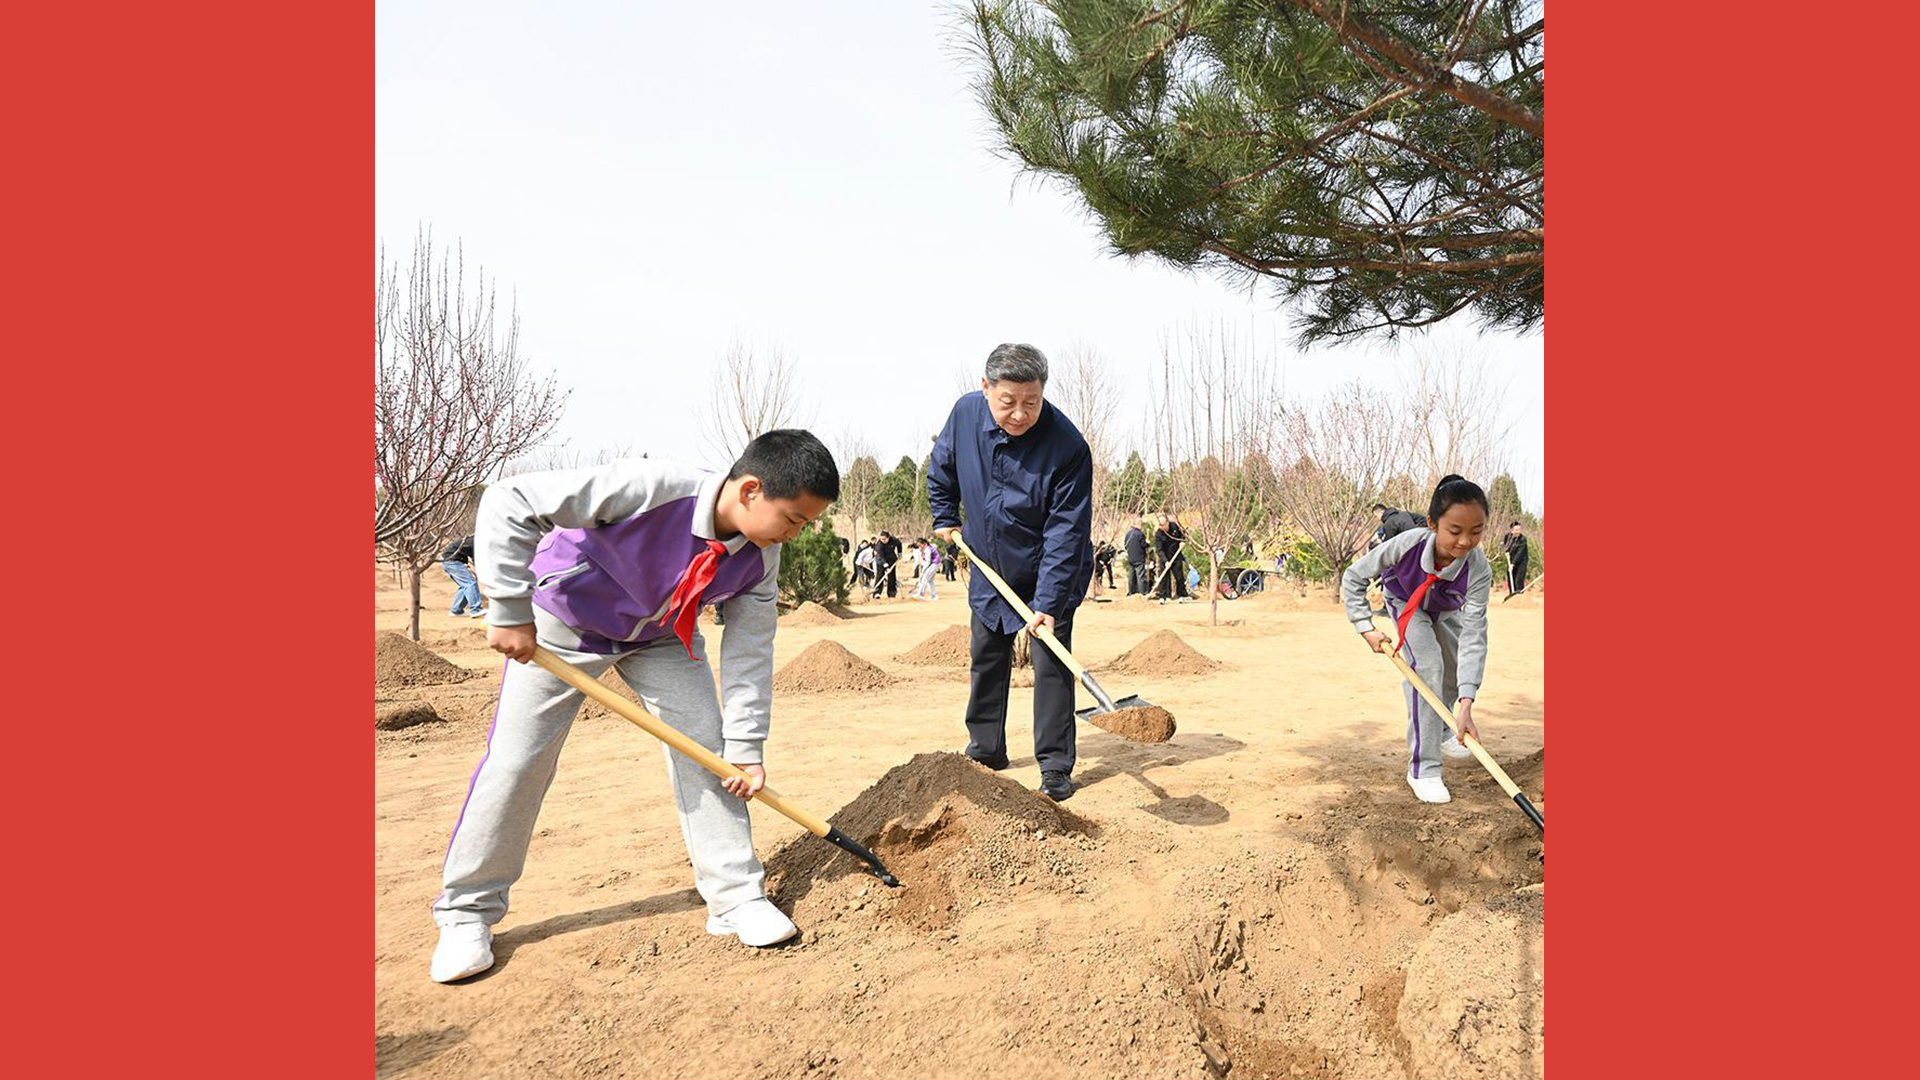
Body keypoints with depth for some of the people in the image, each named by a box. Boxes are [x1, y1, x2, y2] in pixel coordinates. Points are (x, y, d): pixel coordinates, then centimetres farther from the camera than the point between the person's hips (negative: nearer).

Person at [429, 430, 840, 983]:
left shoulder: (761, 558, -20)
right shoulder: (654, 488, -39)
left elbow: (749, 651, -10)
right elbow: (509, 502, -35)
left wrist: (747, 748, -12)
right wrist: (510, 612, -33)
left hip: (662, 636, 4)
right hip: (565, 621, -4)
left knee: (705, 747, -6)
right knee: (516, 759, -3)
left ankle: (737, 896, 6)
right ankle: (467, 909, 15)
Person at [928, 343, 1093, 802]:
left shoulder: (1068, 447, -29)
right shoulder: (966, 413, -15)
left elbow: (1066, 533, -27)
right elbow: (941, 470, 9)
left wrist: (1048, 602, -31)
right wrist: (945, 518, 10)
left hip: (1049, 575, -5)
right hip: (990, 571, 5)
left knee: (1051, 664, -7)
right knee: (987, 658, 14)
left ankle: (1055, 768, 4)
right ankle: (985, 750, 30)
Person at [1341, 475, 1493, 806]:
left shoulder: (1479, 569, -39)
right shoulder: (1406, 544, -42)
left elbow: (1474, 635, -42)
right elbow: (1353, 577, -24)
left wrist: (1466, 705, -49)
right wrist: (1366, 627, -28)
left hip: (1444, 611, 3)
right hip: (1405, 603, -3)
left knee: (1459, 668, 13)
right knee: (1427, 665, -23)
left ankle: (1439, 733, 45)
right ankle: (1423, 768, -20)